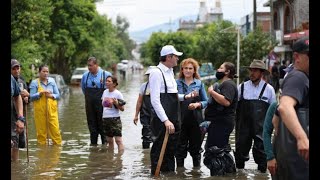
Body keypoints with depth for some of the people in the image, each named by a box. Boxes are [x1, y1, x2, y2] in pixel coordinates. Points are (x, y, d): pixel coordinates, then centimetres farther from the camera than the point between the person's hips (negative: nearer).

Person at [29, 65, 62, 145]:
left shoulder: (52, 81, 10)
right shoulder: (34, 83, 3)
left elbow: (58, 95, 10)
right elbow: (31, 97, -2)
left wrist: (51, 95, -10)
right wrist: (40, 93, -14)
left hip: (52, 110, 2)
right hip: (40, 110, -2)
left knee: (55, 130, -4)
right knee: (41, 131, 0)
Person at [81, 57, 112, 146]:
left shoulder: (106, 75, -7)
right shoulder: (85, 76, 6)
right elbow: (83, 88, 23)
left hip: (101, 104, -3)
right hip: (90, 104, 4)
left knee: (102, 124, 0)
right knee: (92, 123, 7)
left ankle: (105, 142, 10)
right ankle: (93, 142, 15)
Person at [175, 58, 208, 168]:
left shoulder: (199, 83, 7)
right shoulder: (177, 83, 6)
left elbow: (206, 101, 8)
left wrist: (197, 104, -10)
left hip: (196, 120, 1)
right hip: (181, 119, 0)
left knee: (196, 147, 8)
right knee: (180, 147, 3)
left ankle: (197, 167, 19)